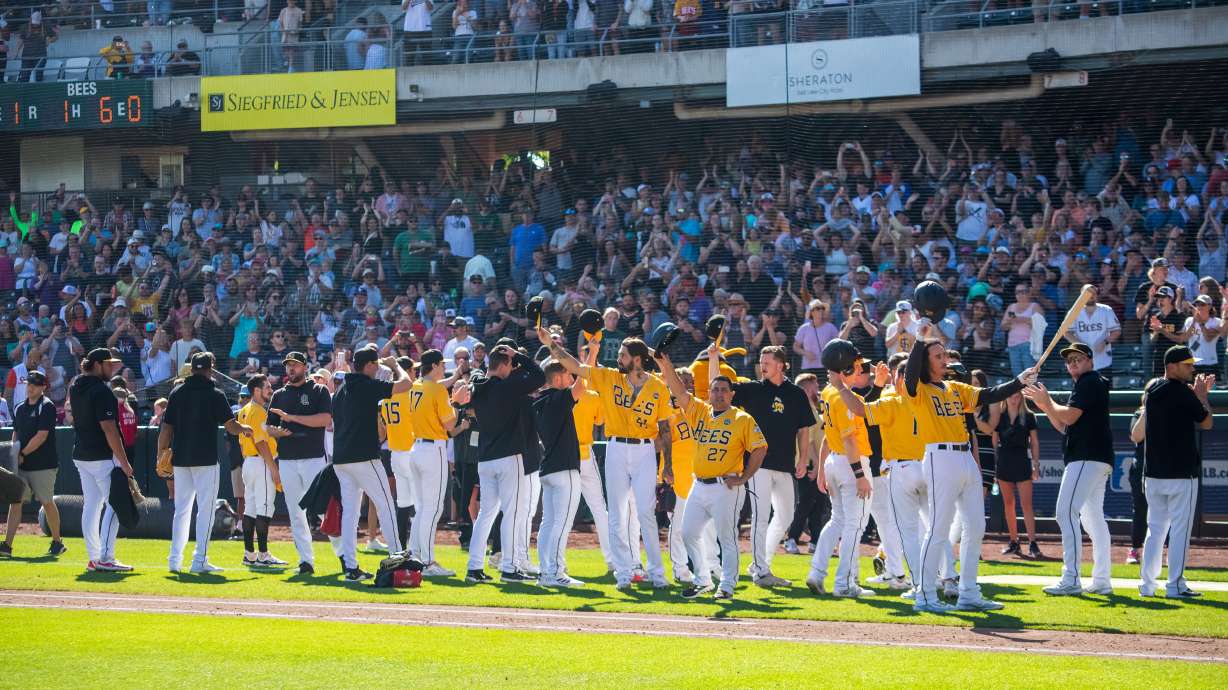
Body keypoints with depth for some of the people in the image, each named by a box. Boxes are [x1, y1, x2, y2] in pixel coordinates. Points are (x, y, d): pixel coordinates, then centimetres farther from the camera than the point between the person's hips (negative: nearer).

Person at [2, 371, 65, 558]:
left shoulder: (47, 407, -9)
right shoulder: (20, 408, 14)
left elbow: (41, 436, -15)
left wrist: (22, 455, -13)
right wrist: (14, 455, 4)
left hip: (43, 465, -6)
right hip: (21, 465, 6)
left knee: (47, 503, 2)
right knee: (15, 501, -3)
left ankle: (57, 542, 17)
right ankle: (7, 545, -7)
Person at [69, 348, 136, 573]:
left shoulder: (76, 387, 9)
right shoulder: (101, 391, -17)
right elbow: (109, 429, -21)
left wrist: (111, 371, 30)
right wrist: (124, 462, -19)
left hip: (81, 456, 9)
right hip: (104, 457, -9)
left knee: (91, 505, 11)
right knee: (114, 505, -5)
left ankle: (93, 558, 12)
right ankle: (105, 559, -11)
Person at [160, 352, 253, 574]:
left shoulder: (177, 392, 7)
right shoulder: (214, 394, -5)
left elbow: (166, 428, 6)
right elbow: (230, 425, -8)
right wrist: (245, 429, 13)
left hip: (180, 459, 4)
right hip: (206, 459, -4)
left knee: (181, 509, 12)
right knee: (205, 508, 0)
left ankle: (175, 559, 8)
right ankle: (200, 561, -6)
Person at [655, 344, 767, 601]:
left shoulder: (743, 419, -3)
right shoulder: (700, 411, 11)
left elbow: (759, 448, -7)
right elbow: (679, 391, 5)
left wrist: (743, 478, -12)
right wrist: (665, 365, -8)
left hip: (726, 488, -6)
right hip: (699, 486, 6)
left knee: (727, 538, -5)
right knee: (689, 534, 8)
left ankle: (726, 586, 1)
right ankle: (702, 581, 19)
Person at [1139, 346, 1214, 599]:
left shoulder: (1151, 391, 11)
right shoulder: (1182, 392, -12)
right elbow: (1206, 422, -4)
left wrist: (1198, 394, 21)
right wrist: (1202, 395, 9)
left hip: (1153, 473, 7)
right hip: (1181, 473, -7)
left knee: (1155, 528, 13)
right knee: (1180, 529, -3)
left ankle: (1148, 584, 12)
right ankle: (1175, 585, -5)